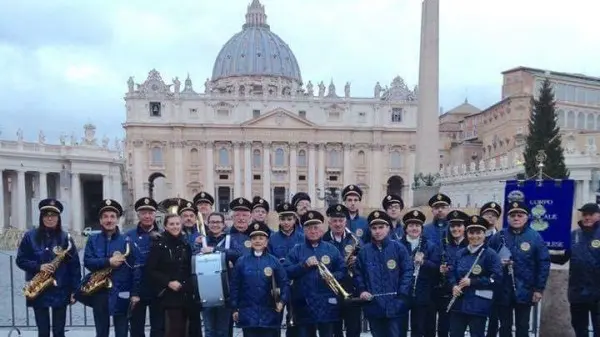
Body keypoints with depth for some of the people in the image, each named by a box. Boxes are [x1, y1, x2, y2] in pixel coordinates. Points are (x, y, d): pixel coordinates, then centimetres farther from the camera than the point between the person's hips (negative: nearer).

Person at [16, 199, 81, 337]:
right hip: (38, 292, 0)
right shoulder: (30, 236, 1)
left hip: (60, 291, 0)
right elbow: (20, 260, 2)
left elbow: (74, 265, -1)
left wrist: (74, 289, -6)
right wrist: (39, 267, -15)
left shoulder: (65, 238, 0)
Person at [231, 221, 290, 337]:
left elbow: (284, 283, 1)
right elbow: (235, 286, 5)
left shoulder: (274, 261, 0)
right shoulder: (241, 261, 1)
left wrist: (282, 301, -14)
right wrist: (235, 308, 3)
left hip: (269, 314, 0)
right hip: (248, 314, 0)